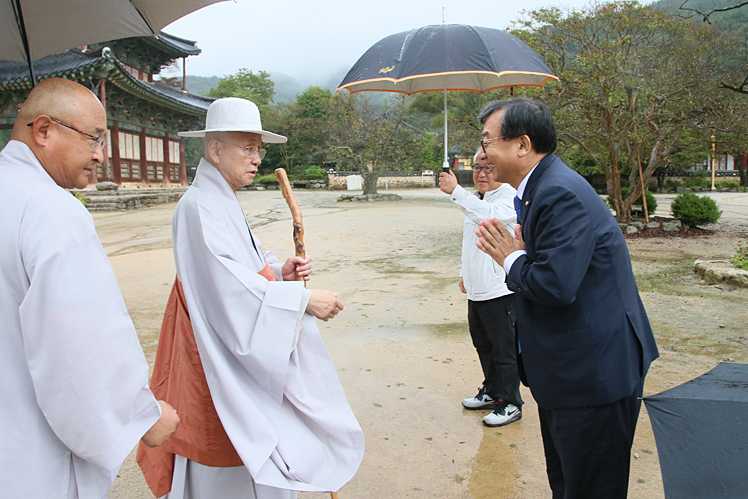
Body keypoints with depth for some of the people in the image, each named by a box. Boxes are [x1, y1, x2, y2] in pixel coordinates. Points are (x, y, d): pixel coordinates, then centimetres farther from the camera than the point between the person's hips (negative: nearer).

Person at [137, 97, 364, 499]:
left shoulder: (223, 202, 11)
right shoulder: (200, 207, -20)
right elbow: (231, 287, -28)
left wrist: (280, 271, -2)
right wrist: (303, 300, -24)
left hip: (241, 356, 10)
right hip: (220, 361, -10)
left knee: (254, 457, 20)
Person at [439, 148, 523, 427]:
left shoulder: (509, 197, -12)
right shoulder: (475, 200, 16)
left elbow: (489, 216, -34)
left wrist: (455, 191, -36)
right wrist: (464, 273, 24)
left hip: (499, 289, -9)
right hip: (476, 289, 9)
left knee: (504, 349, 0)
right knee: (483, 345, 20)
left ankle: (509, 403, 14)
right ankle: (491, 391, 36)